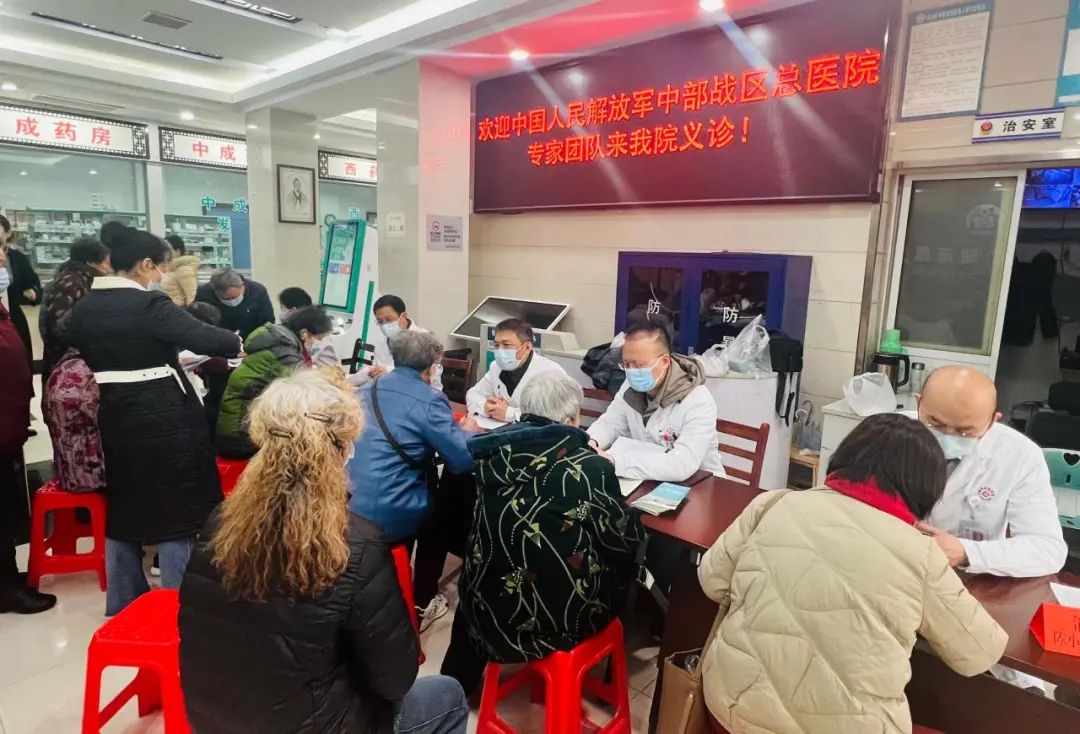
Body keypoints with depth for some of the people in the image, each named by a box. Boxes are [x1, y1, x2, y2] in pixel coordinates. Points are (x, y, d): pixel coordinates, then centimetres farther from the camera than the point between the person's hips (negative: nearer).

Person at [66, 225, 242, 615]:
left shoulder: (82, 308, 5)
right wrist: (237, 343, -3)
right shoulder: (149, 305, -17)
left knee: (120, 509, 19)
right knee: (177, 510, 7)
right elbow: (206, 338, -23)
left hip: (111, 421, 7)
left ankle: (122, 605, 32)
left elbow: (84, 360, 13)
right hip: (163, 421, -7)